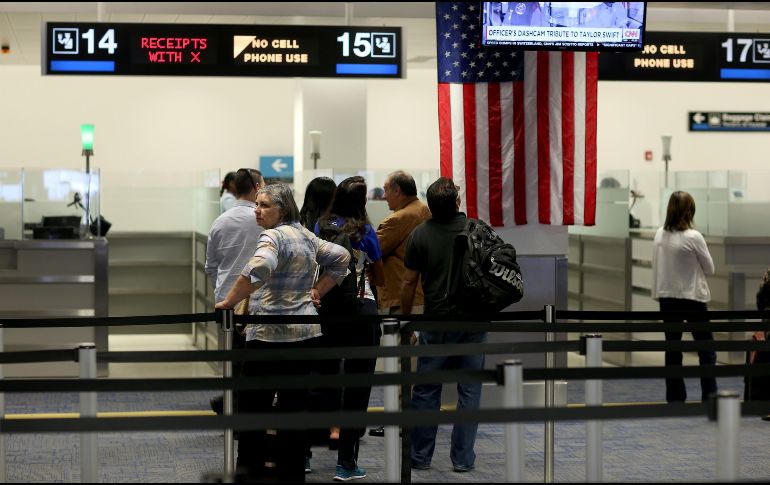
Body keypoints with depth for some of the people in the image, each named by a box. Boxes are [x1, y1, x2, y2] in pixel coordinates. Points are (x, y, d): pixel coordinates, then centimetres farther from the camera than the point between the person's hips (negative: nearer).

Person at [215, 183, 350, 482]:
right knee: (294, 406, 10)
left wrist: (228, 302, -22)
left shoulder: (273, 236, -12)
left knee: (253, 407, 1)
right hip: (306, 332, 8)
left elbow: (259, 269, -31)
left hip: (271, 335, -8)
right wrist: (317, 292, 19)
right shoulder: (306, 236, 14)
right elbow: (341, 257, 23)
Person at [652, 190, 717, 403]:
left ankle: (675, 396, 12)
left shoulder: (659, 235, -1)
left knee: (672, 348, 11)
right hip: (692, 297, -5)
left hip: (666, 297, 5)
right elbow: (709, 268, -4)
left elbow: (657, 266, 6)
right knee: (706, 350, 5)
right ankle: (709, 396, 1)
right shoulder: (693, 237, -16)